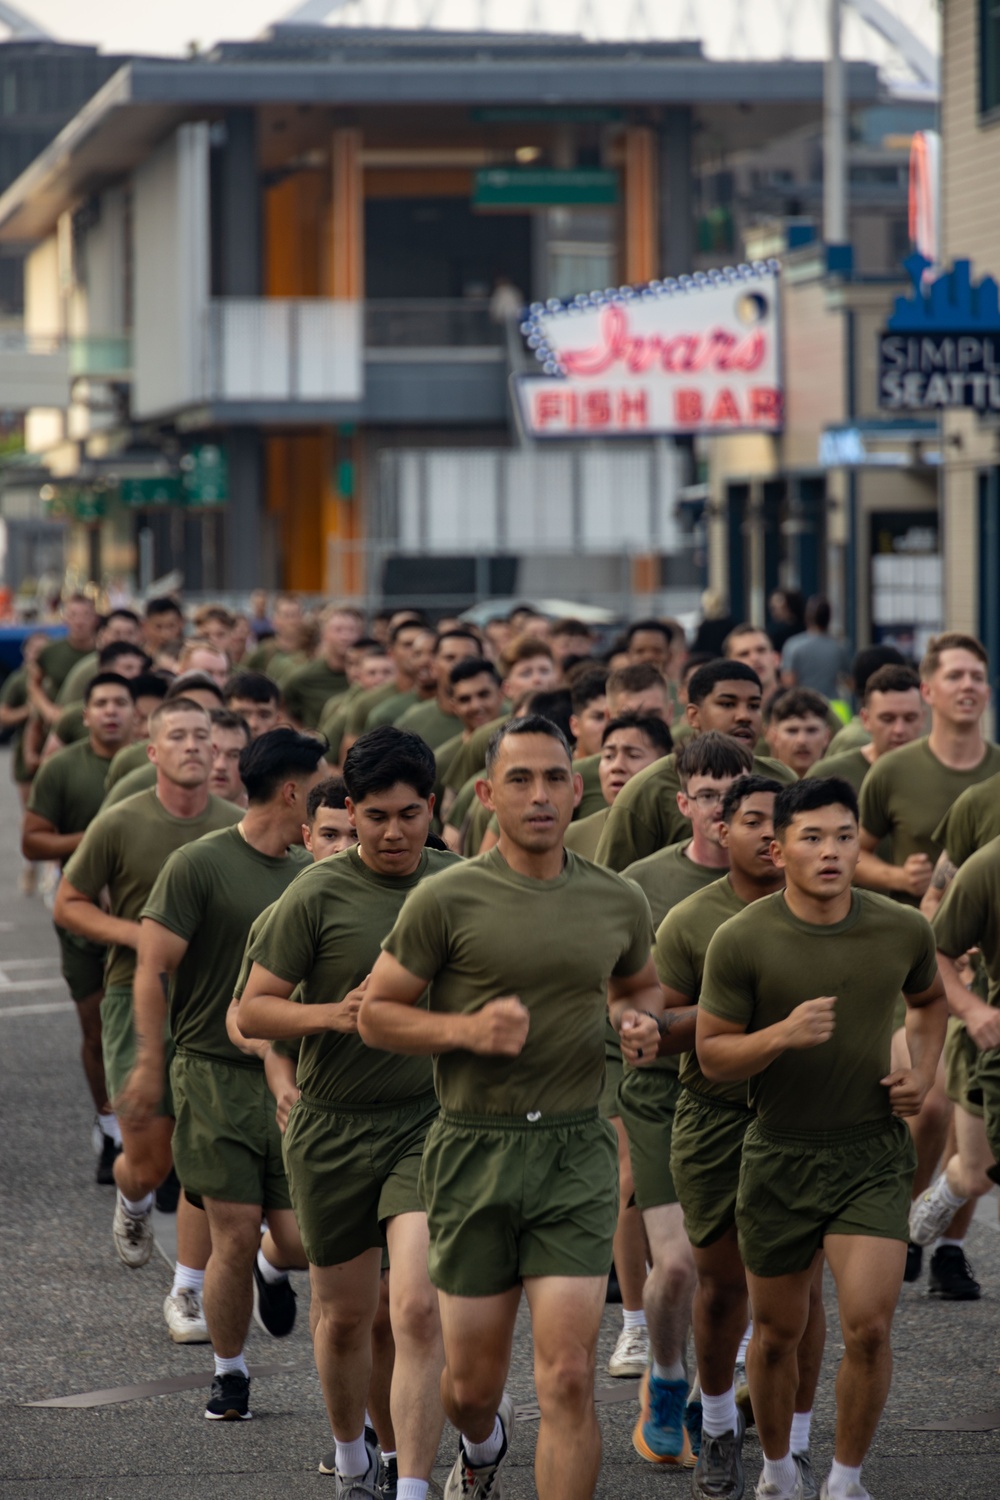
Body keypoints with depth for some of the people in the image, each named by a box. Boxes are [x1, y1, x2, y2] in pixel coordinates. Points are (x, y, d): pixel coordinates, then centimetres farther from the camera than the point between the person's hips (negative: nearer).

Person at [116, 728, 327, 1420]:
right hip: (216, 1075, -4)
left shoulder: (310, 872, 10)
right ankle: (230, 1374, 14)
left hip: (291, 1078, 4)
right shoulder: (199, 865, -7)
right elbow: (152, 969, -7)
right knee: (237, 1236, -6)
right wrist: (150, 1065, -10)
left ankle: (272, 1269, 33)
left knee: (301, 1240, -4)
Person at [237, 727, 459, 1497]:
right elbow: (252, 1011, -6)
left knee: (419, 1309, -16)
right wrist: (336, 1013, -21)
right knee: (345, 1315, 13)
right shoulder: (319, 893, -8)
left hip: (428, 1121, 0)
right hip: (335, 1128, 0)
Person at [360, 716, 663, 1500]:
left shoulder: (619, 901, 5)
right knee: (471, 1383, 11)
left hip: (576, 1152, 1)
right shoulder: (446, 899, -6)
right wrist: (467, 1029, -17)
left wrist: (640, 1020, 1)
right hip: (475, 1149, -1)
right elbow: (376, 1012, -1)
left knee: (567, 1380, -11)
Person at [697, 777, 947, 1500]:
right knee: (778, 1333, 12)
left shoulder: (905, 930, -4)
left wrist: (924, 1072, 2)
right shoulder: (742, 941, -12)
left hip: (874, 1150, 1)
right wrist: (782, 1035, -25)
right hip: (781, 1155, 0)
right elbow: (713, 1055, -7)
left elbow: (930, 999, 19)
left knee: (868, 1327, -12)